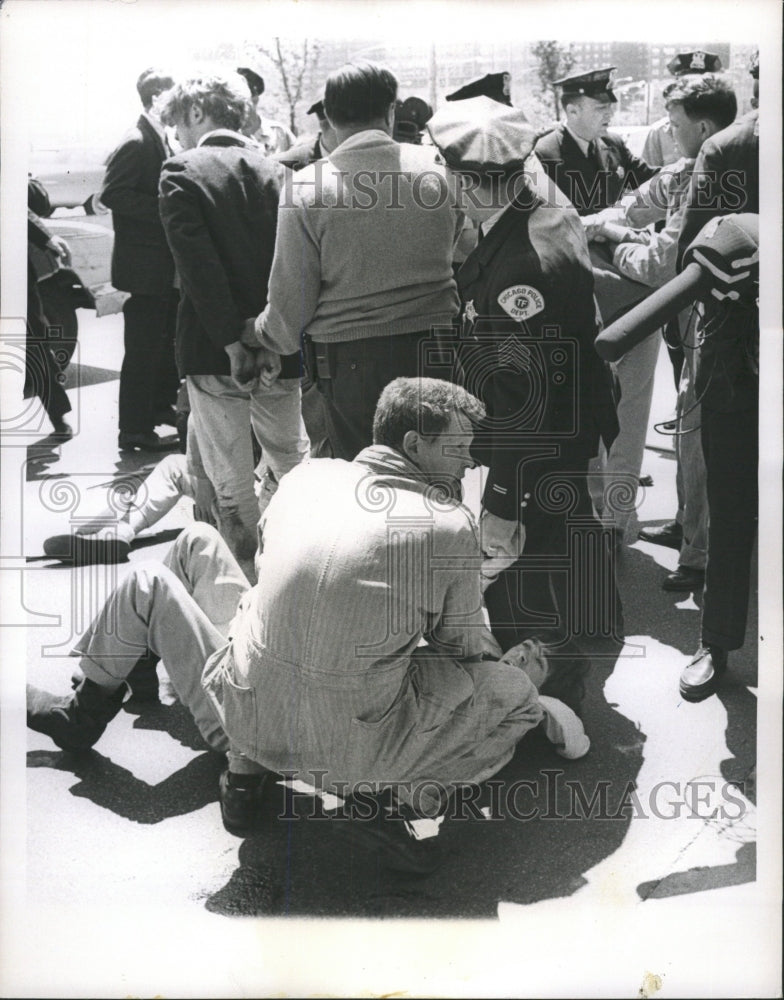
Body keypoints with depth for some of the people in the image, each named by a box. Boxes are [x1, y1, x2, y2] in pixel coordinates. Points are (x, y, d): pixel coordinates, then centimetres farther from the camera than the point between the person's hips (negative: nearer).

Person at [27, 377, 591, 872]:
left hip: (242, 724, 3)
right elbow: (463, 644, 0)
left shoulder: (307, 476, -1)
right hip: (351, 751, -2)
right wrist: (533, 668, 21)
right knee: (512, 684, 11)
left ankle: (84, 717, 31)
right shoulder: (452, 527, -12)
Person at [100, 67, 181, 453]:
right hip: (145, 266, -9)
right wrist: (165, 210, -24)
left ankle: (162, 406, 34)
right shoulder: (136, 143, -16)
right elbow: (112, 193, -23)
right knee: (143, 347, -4)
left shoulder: (162, 142, 13)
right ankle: (135, 429, 3)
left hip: (168, 265, 9)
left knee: (167, 340, 19)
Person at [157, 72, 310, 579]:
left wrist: (230, 340, -17)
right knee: (293, 465, 19)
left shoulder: (182, 173, -6)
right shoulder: (275, 171, 7)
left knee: (232, 481, 6)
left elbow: (198, 265, -17)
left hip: (214, 351, -4)